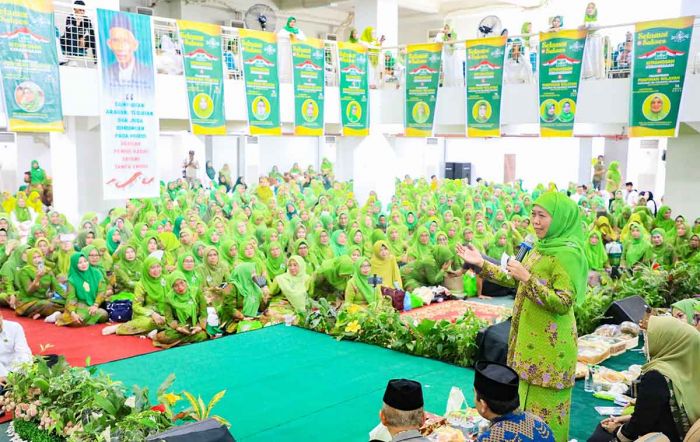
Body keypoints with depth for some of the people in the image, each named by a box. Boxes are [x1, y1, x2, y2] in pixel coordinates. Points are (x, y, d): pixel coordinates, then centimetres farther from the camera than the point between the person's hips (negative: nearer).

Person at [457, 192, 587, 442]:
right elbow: (514, 281, 16)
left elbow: (563, 304, -24)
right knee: (528, 401, 20)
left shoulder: (567, 253, -19)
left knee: (543, 405, 3)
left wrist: (528, 278, -28)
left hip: (549, 343, -9)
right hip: (530, 338, 9)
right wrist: (481, 264, 9)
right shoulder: (540, 247, 8)